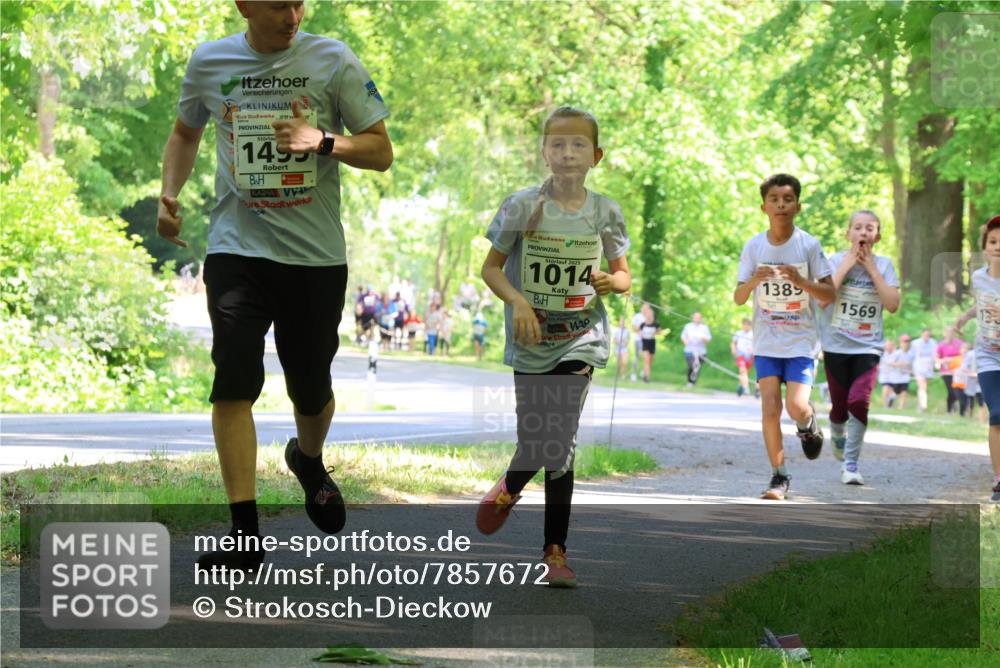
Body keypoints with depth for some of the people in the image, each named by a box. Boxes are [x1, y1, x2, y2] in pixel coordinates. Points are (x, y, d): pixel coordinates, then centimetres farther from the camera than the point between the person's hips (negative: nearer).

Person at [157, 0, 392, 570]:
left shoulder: (332, 60, -2)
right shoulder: (209, 62, 4)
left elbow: (381, 151, 1)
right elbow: (187, 133, 23)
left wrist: (322, 140, -17)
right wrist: (169, 195, 6)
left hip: (316, 252, 0)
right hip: (237, 247, 1)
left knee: (312, 389, 9)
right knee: (233, 383, -14)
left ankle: (309, 461, 45)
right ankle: (245, 536, -13)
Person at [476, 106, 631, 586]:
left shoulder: (605, 213, 0)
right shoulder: (522, 207, -6)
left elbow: (624, 278, 11)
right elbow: (491, 267, 0)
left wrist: (610, 281, -13)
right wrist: (517, 300, -17)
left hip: (580, 340, 0)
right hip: (532, 341, 0)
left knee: (560, 443, -9)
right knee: (537, 438, 2)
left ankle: (555, 550, 2)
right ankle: (511, 486, 39)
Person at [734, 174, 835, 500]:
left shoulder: (809, 245, -6)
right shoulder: (753, 247, -1)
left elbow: (830, 295, -5)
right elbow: (738, 299, -1)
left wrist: (801, 281, -22)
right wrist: (754, 281, -23)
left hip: (801, 341, -2)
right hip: (766, 341, 2)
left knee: (796, 406, -15)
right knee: (770, 408, -7)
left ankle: (808, 423, 23)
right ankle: (779, 476, 6)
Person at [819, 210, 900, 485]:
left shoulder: (884, 265, 3)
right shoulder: (835, 261, -2)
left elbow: (893, 305, -9)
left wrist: (871, 269, -9)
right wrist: (847, 264, -15)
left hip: (868, 347, 0)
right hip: (836, 346, 0)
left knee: (859, 401, -19)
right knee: (840, 407, 7)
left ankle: (850, 464, -7)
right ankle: (837, 434, 43)